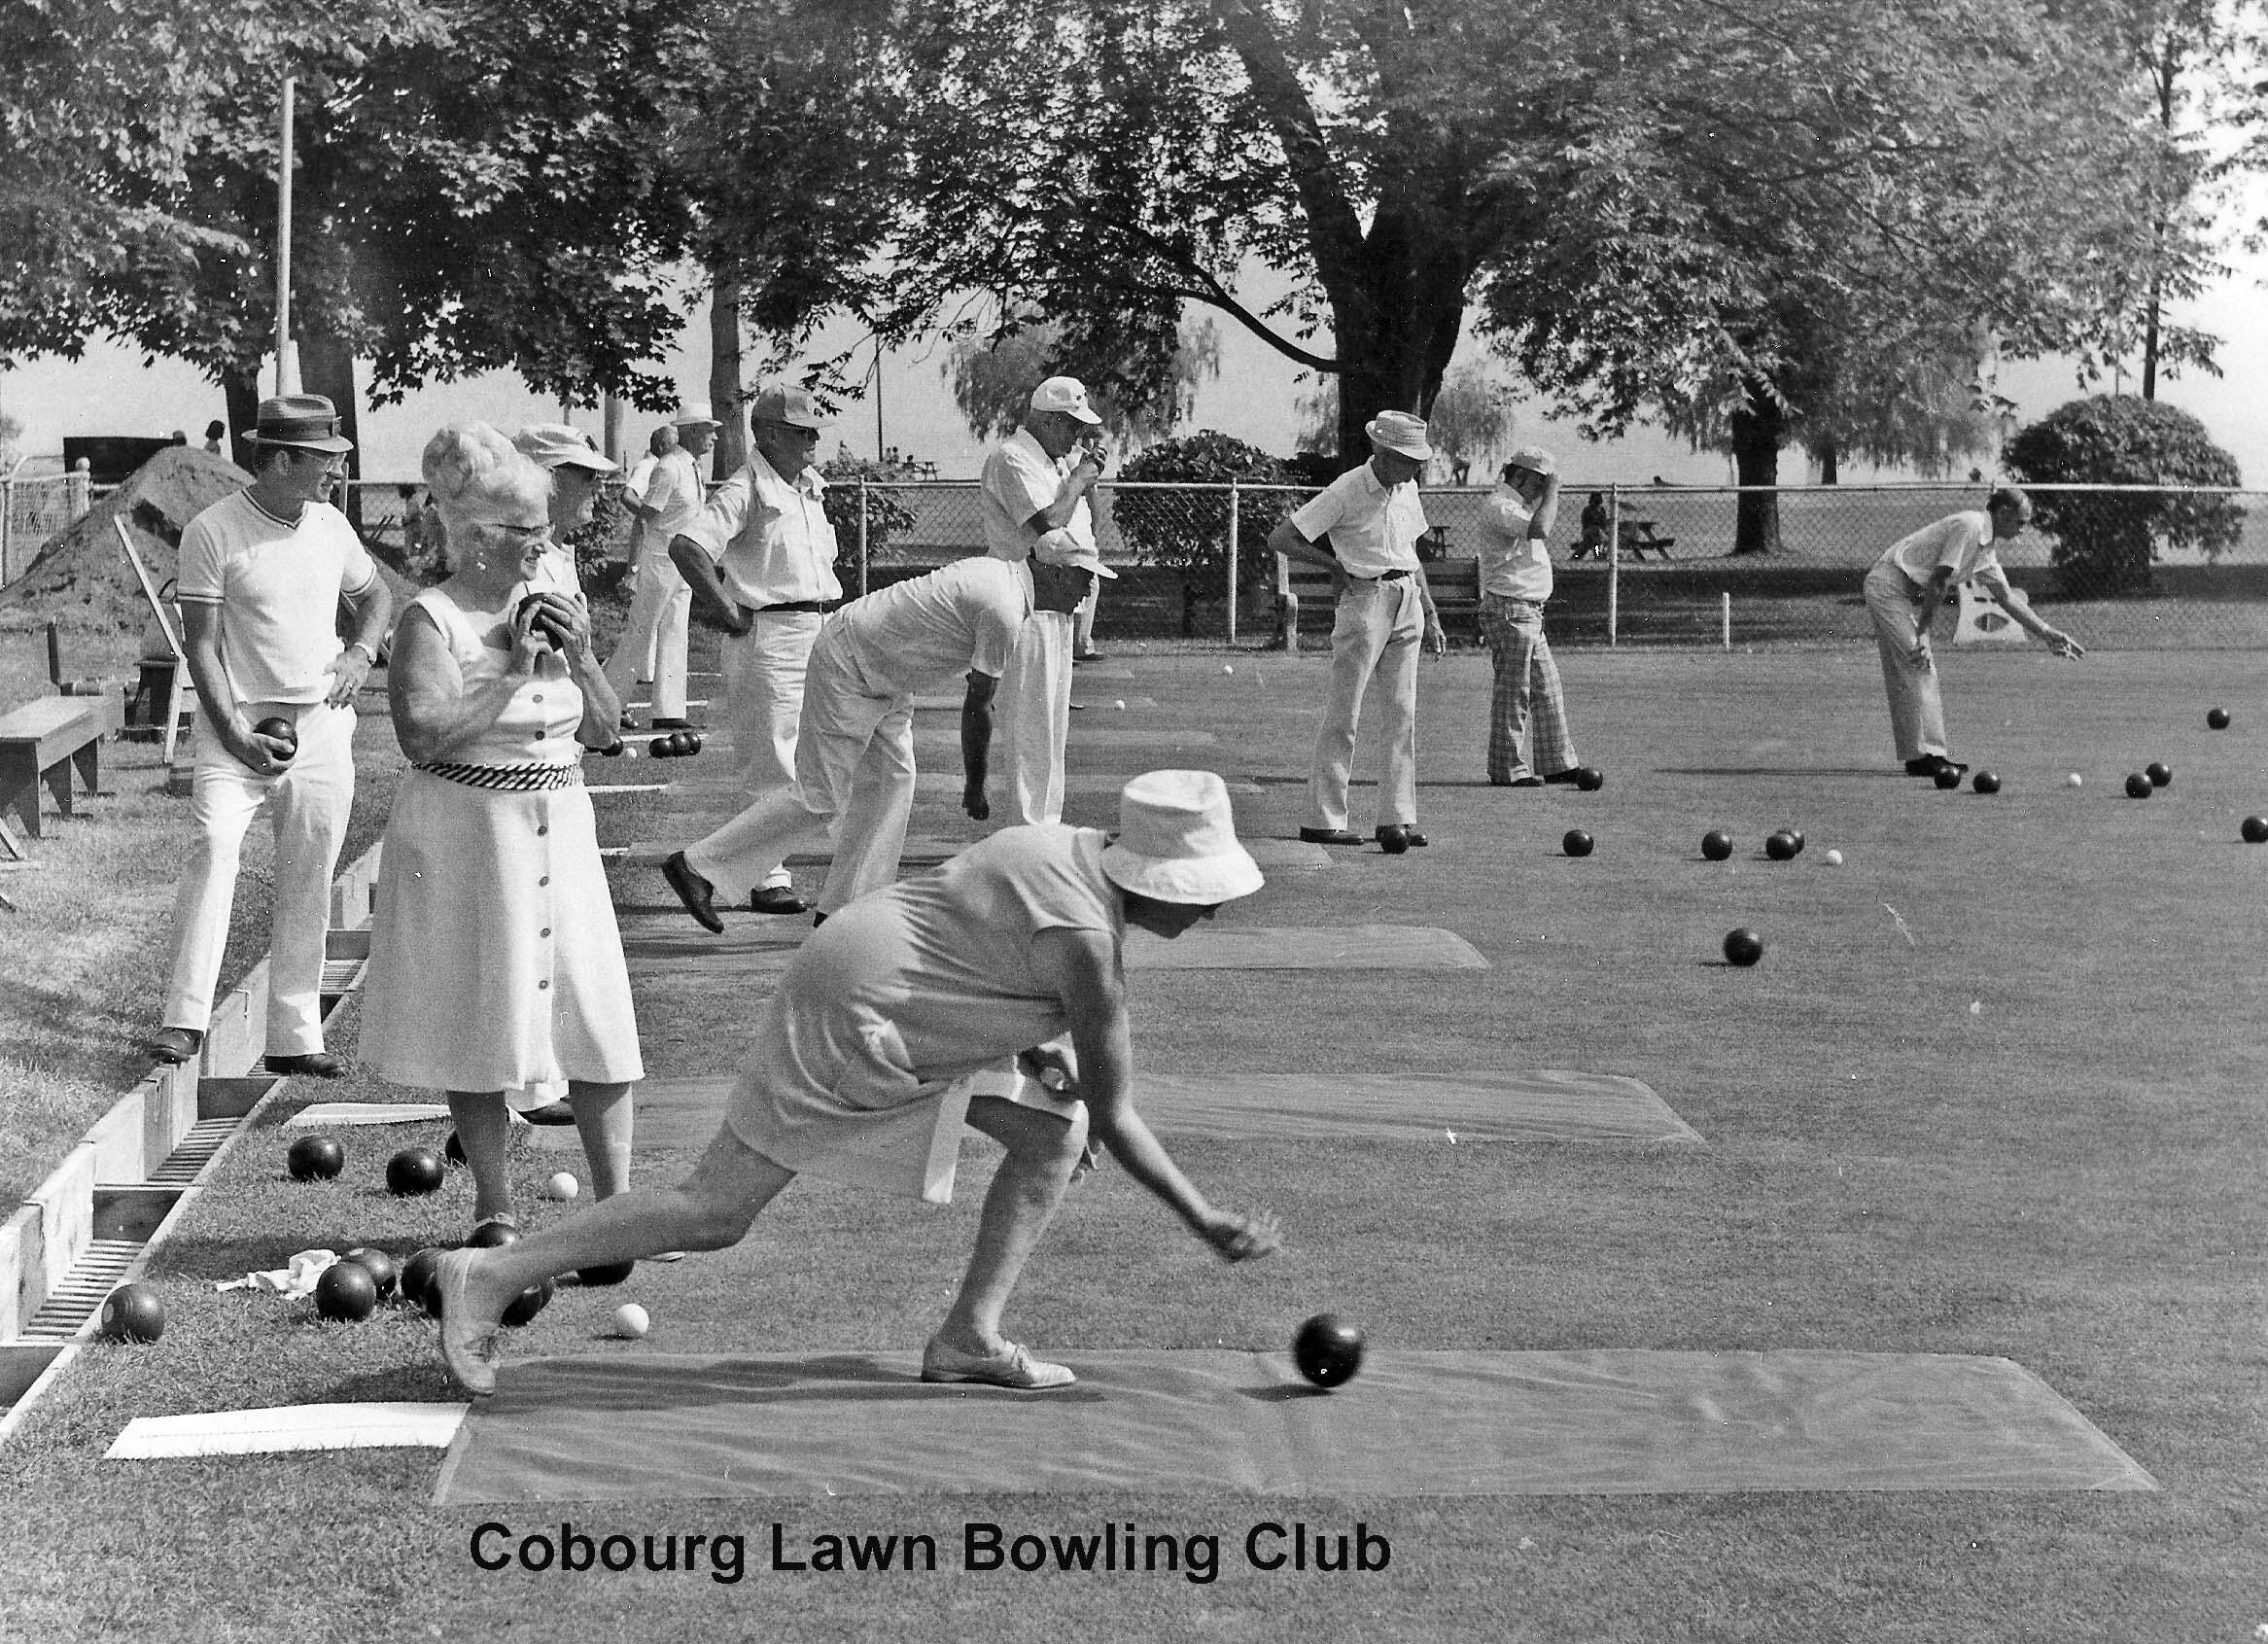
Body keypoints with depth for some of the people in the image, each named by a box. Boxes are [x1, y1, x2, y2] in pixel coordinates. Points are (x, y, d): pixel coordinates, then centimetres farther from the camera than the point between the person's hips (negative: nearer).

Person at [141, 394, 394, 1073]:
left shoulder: (331, 526, 7)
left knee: (309, 887, 6)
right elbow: (200, 642, -10)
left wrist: (361, 653, 4)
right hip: (239, 720, -5)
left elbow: (375, 594, 24)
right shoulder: (213, 531, -9)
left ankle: (294, 1036, 13)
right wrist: (235, 733, -17)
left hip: (323, 725, 5)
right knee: (212, 845, -23)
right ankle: (184, 1020, -23)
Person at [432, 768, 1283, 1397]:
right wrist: (1207, 1223, -11)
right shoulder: (1086, 941, -22)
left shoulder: (1071, 847, 5)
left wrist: (1043, 1048, 7)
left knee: (1056, 1136, 4)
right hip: (849, 1022, -10)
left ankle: (970, 1337, 5)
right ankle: (492, 1274, -1)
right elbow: (1118, 1119, -17)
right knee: (714, 1215, -7)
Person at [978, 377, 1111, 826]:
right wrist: (1079, 478, -10)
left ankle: (1044, 827, 19)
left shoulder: (1058, 461, 19)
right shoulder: (1013, 458, -11)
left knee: (1052, 725, 13)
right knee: (1030, 725, -10)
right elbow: (1046, 524, -21)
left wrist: (1087, 477, 10)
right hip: (1026, 601, -10)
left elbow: (1079, 524, 22)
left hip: (1056, 604, 10)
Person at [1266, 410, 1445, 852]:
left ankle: (1397, 819, 6)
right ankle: (1324, 820, 0)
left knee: (1402, 713, 4)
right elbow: (1279, 539, -12)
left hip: (1407, 601, 7)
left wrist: (1431, 616, 18)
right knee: (1343, 714, -4)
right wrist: (1335, 564, -6)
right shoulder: (1345, 492, -12)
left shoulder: (1407, 489, 10)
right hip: (1365, 600, -7)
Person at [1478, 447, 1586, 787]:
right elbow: (1538, 529, -30)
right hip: (1508, 610, -11)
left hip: (1530, 612, 11)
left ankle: (1556, 763, 17)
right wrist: (1553, 488, -21)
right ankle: (1508, 769, -3)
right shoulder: (1498, 505, -15)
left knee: (1546, 689, 12)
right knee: (1513, 691, -7)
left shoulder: (1521, 506, 19)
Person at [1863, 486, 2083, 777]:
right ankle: (1923, 753, -16)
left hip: (1907, 594, 10)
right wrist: (1921, 636, -20)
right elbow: (1938, 583, -19)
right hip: (1889, 586, -10)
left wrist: (2046, 633, 24)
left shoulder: (1985, 546, 16)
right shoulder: (1970, 526, -15)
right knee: (1918, 667, -14)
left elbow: (2005, 597, 25)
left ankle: (1932, 753, 12)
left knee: (1911, 673, 10)